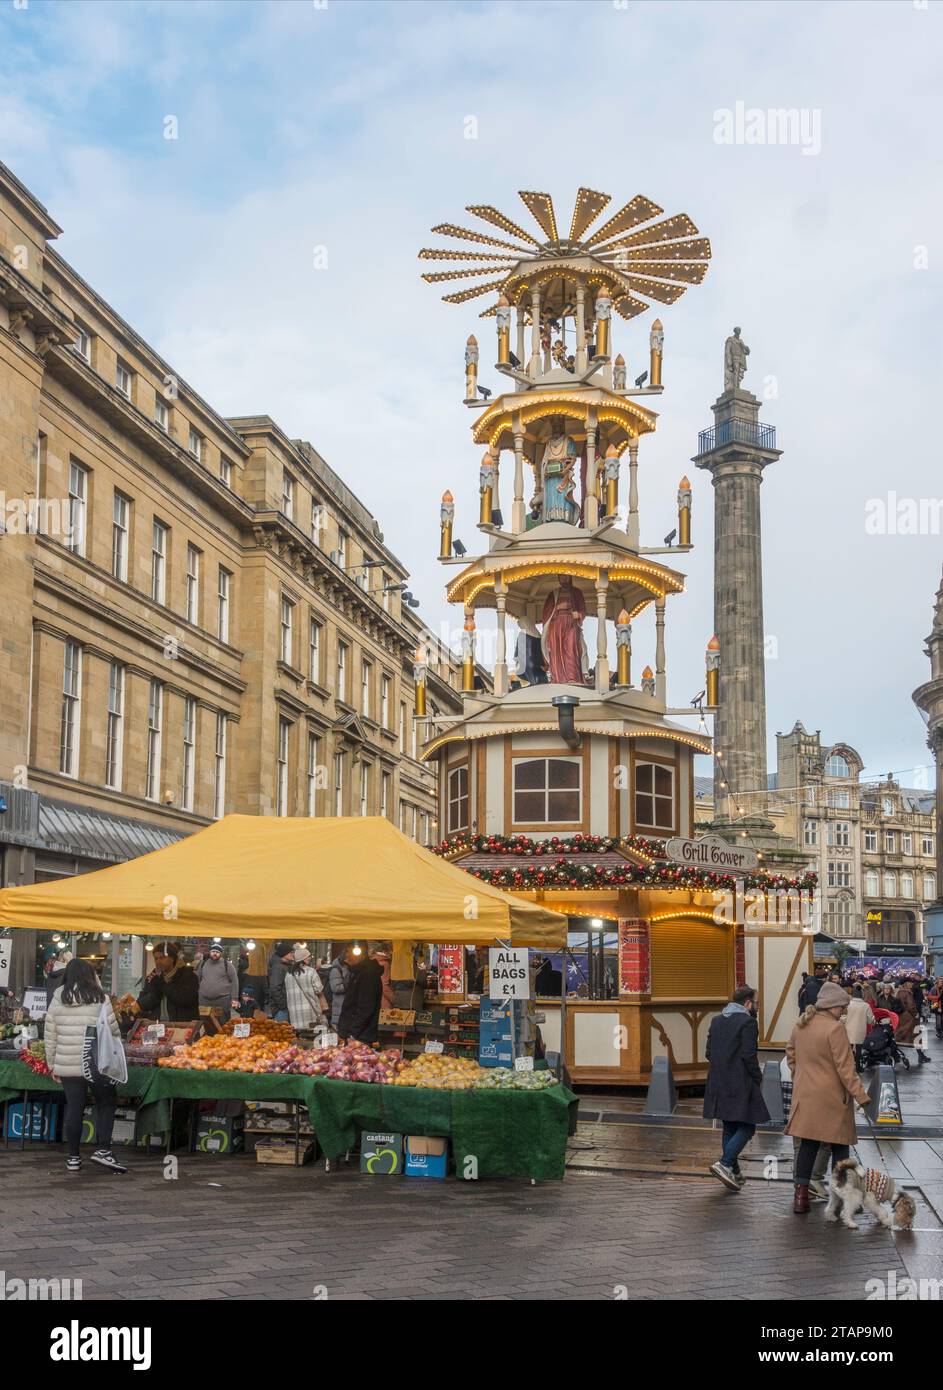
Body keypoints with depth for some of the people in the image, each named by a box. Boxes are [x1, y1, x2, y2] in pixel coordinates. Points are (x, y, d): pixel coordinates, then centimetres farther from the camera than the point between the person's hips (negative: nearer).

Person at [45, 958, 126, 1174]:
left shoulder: (57, 1001, 4)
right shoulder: (100, 999, -5)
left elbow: (50, 1037, 7)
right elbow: (113, 1030, -3)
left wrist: (52, 1065, 15)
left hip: (66, 1065, 3)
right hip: (96, 1064, -3)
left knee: (73, 1108, 9)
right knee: (106, 1104, 10)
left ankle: (73, 1158, 14)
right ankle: (103, 1150, 0)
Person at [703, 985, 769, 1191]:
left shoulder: (716, 1021, 12)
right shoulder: (748, 1022, -12)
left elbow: (709, 1053, 11)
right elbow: (749, 1056, -17)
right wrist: (757, 1078, -5)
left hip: (718, 1084, 8)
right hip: (740, 1085, -8)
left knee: (729, 1128, 15)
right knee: (746, 1127, -1)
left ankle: (733, 1173, 19)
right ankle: (725, 1163, -15)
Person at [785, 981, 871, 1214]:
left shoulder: (801, 1023, 6)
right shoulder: (835, 1028, -17)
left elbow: (790, 1052, 18)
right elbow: (845, 1067, -18)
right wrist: (861, 1095, -14)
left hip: (805, 1094, 7)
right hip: (831, 1097, -7)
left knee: (807, 1145, 11)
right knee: (839, 1146, 5)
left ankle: (800, 1196, 10)